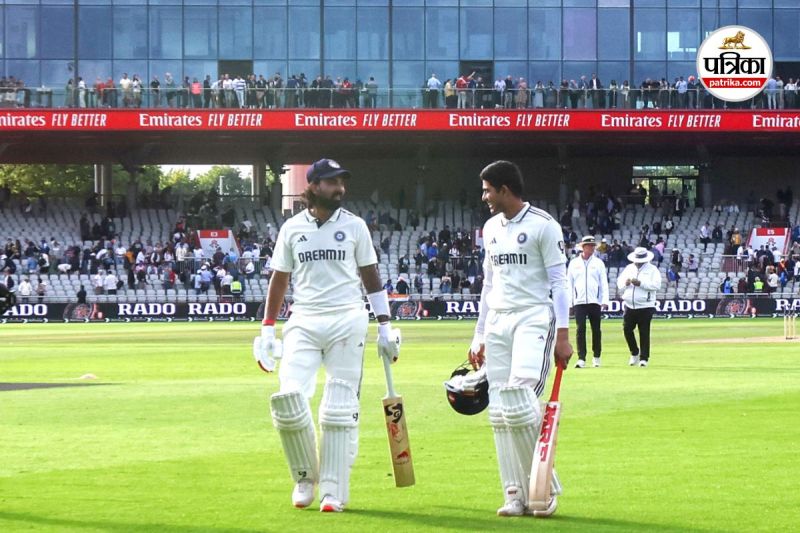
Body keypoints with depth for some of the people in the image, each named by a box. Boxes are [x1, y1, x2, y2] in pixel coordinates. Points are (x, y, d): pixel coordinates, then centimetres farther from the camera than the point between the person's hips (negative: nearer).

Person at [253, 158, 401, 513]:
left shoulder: (354, 226, 6)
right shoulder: (292, 228, 8)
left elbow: (371, 277, 10)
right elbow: (279, 280, 13)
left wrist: (385, 327, 6)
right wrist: (267, 329, 7)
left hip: (347, 321, -1)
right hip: (303, 323, 1)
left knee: (340, 409, -3)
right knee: (288, 397, -15)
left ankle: (333, 492, 3)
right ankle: (305, 477, 7)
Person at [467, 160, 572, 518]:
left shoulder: (543, 225, -6)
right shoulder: (491, 228, 15)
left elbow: (559, 281, -8)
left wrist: (563, 335, -14)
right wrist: (479, 336, 19)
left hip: (534, 318, -7)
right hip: (497, 322, 7)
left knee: (521, 401, -20)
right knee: (500, 411, 0)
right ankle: (516, 494, 4)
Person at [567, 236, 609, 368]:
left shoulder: (598, 263, 7)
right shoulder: (574, 263, 8)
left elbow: (604, 283, 4)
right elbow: (569, 283, 9)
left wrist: (605, 301, -6)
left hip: (594, 301, 0)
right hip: (579, 302, 0)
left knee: (596, 330, 4)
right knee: (580, 330, -7)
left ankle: (596, 357, 16)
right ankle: (581, 358, -8)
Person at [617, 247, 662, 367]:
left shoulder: (652, 269, 0)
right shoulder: (629, 268, 15)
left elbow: (657, 285, -12)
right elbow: (619, 283, 14)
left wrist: (640, 283, -19)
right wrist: (625, 283, -9)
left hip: (645, 307, -4)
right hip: (629, 306, 4)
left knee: (644, 333, -2)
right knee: (627, 329, 0)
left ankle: (644, 358, 4)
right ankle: (634, 353, 19)